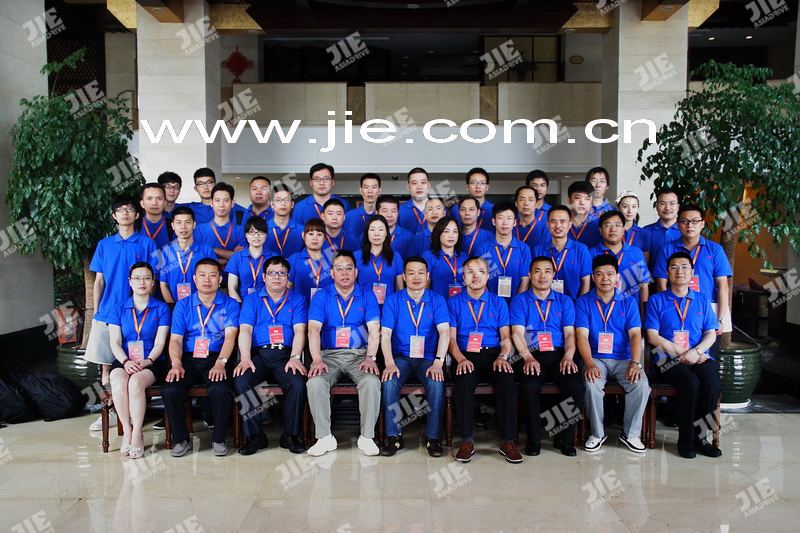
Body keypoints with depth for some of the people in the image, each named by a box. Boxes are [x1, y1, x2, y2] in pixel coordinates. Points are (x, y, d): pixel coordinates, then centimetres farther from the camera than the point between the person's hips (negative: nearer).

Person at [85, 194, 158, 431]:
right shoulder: (104, 245, 11)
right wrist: (95, 311, 7)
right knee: (105, 364, 4)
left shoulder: (146, 244, 4)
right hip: (107, 313, 3)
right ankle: (110, 411, 15)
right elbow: (99, 281, 12)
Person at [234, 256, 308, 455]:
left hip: (286, 354, -1)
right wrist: (245, 358, -12)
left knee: (297, 383, -30)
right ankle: (255, 435, -13)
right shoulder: (252, 299, 17)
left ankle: (290, 435, -11)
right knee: (240, 381, -29)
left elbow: (299, 331, 3)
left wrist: (295, 357, -14)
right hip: (258, 353, 1)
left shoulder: (297, 300, 15)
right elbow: (245, 330, 4)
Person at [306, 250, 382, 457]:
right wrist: (317, 360, -20)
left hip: (360, 354, 0)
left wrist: (370, 358, -17)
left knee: (372, 382, -29)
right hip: (329, 354, 1)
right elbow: (313, 330, -5)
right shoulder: (321, 297, 6)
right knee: (315, 382, -28)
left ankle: (367, 437, -16)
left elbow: (374, 331, -1)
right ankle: (325, 437, -16)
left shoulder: (367, 296, 8)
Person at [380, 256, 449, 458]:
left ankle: (432, 437, -13)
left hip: (428, 357, 0)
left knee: (436, 383, -29)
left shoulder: (437, 301, 3)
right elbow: (385, 334, -3)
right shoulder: (393, 300, 3)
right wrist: (390, 363, -19)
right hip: (401, 356, 0)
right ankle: (394, 436, -13)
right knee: (389, 382, -29)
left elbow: (444, 332, -8)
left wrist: (438, 363, -23)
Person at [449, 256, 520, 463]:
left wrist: (502, 357, -10)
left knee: (507, 381, -31)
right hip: (466, 355, -1)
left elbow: (506, 336, 11)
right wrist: (461, 359, -14)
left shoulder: (498, 302, 17)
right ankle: (466, 441, -24)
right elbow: (451, 338, 5)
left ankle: (507, 441, -22)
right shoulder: (454, 302, 13)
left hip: (493, 353, 1)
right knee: (464, 382, -34)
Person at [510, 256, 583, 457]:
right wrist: (528, 357, -17)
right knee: (529, 386, -32)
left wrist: (568, 356, -11)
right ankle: (534, 439, -13)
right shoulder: (520, 301, 12)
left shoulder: (564, 301, 18)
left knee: (576, 385, -27)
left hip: (559, 354, 2)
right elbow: (517, 332, 0)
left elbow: (570, 333, 9)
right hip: (531, 356, -2)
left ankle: (564, 438, -7)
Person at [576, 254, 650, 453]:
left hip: (623, 358, 2)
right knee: (591, 384, -32)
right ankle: (597, 433, -7)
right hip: (595, 359, -1)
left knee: (641, 385, -26)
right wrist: (590, 364, -23)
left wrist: (635, 363, -19)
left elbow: (635, 334, -2)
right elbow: (582, 335, -7)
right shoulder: (584, 302, 4)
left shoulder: (628, 302, 8)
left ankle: (631, 433, -4)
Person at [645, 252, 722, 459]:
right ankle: (686, 439, -16)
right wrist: (682, 353, -9)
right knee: (691, 382, -32)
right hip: (667, 358, -2)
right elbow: (653, 336, 0)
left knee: (712, 383, -29)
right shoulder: (656, 300, 9)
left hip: (699, 357, 3)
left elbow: (711, 334, 9)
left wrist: (695, 352, -11)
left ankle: (699, 435, -10)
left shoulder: (702, 300, 17)